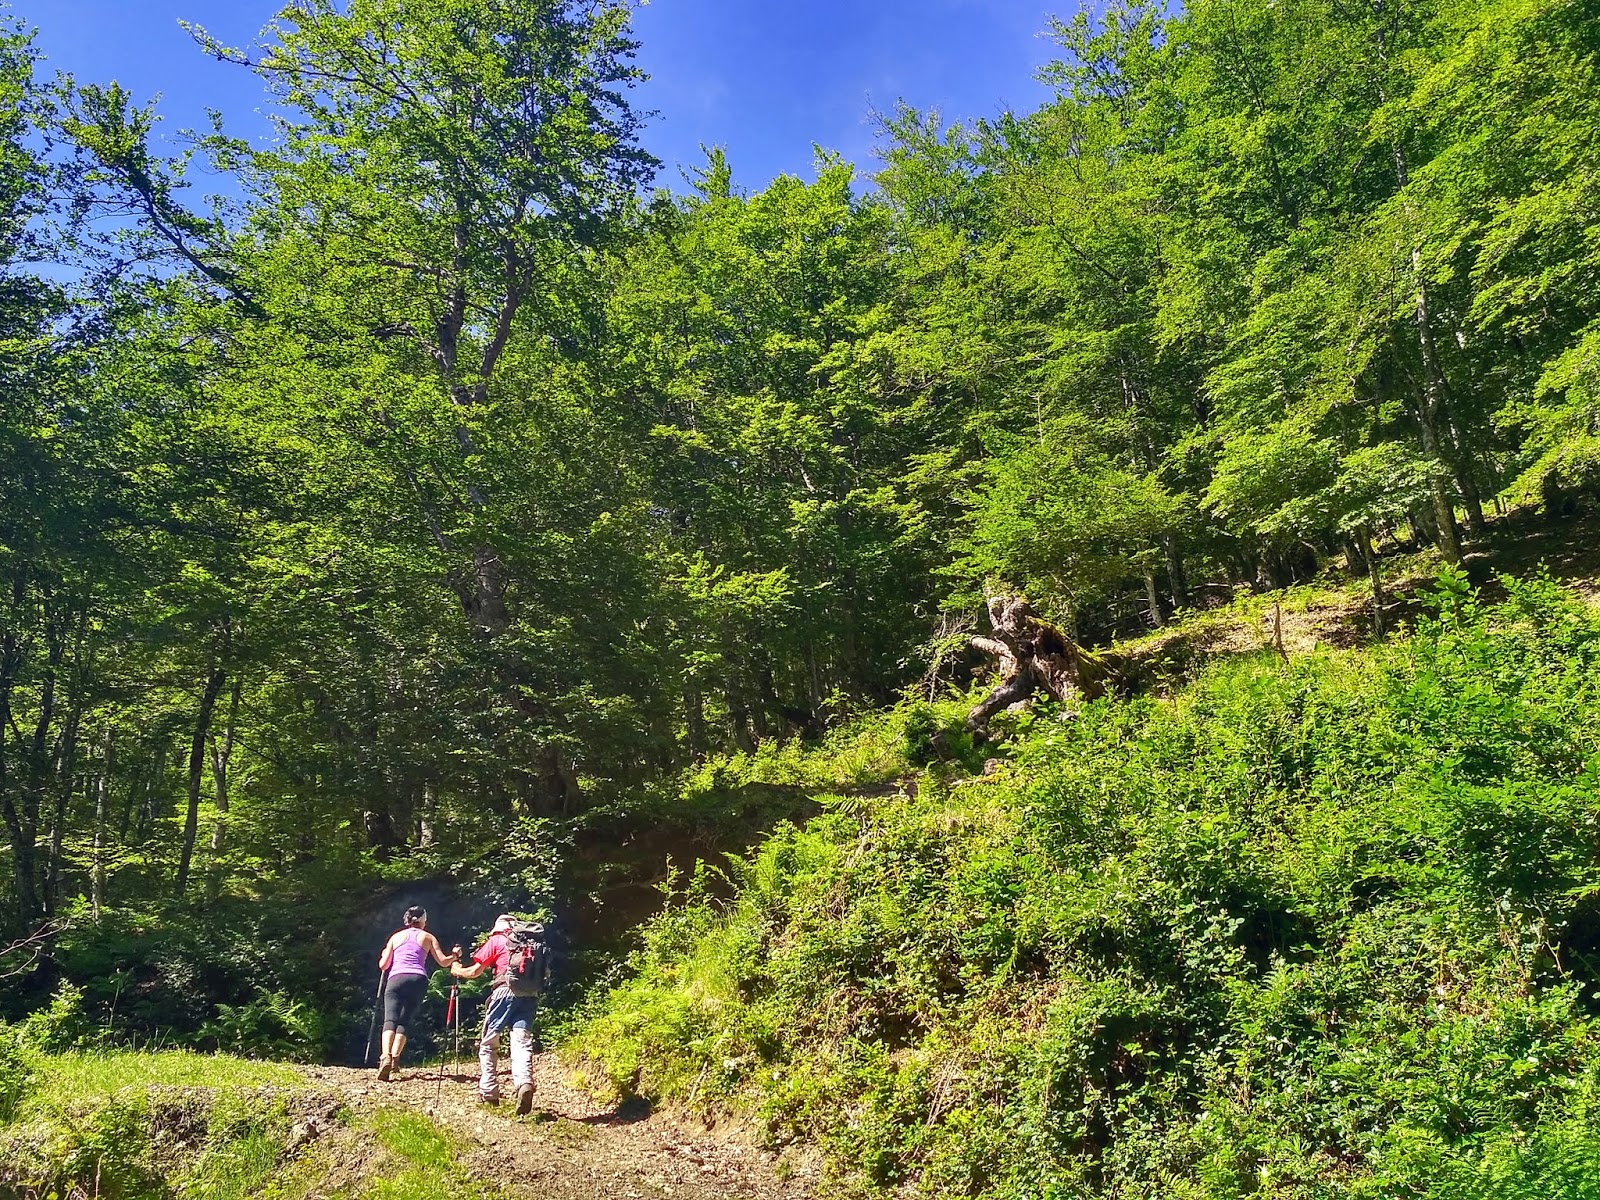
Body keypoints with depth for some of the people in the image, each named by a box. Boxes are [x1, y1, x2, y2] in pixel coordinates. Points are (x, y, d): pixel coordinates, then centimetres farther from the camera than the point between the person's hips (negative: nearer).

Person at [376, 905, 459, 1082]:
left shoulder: (396, 937, 20)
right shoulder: (428, 937, 19)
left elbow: (383, 965, 15)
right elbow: (443, 961, 13)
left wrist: (384, 955, 37)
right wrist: (455, 956, 32)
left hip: (396, 979, -1)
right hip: (418, 980, 1)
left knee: (390, 1020, -11)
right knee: (404, 1021, 8)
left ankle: (385, 1057, -33)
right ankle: (395, 1056, -11)